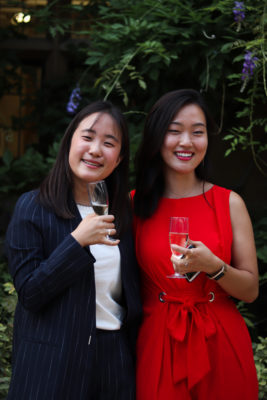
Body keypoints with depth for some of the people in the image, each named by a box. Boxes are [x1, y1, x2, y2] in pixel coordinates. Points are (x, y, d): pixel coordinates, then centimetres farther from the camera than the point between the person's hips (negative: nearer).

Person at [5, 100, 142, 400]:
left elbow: (132, 293, 13)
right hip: (53, 362, -4)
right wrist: (77, 241, -22)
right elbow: (28, 293, -14)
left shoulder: (125, 212, 7)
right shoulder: (32, 208, -8)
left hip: (116, 357, 4)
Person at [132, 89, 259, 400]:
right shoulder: (135, 204, 0)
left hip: (220, 346, 0)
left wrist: (213, 266, -19)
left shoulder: (229, 203, -2)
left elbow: (250, 290, -1)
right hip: (158, 346, 0)